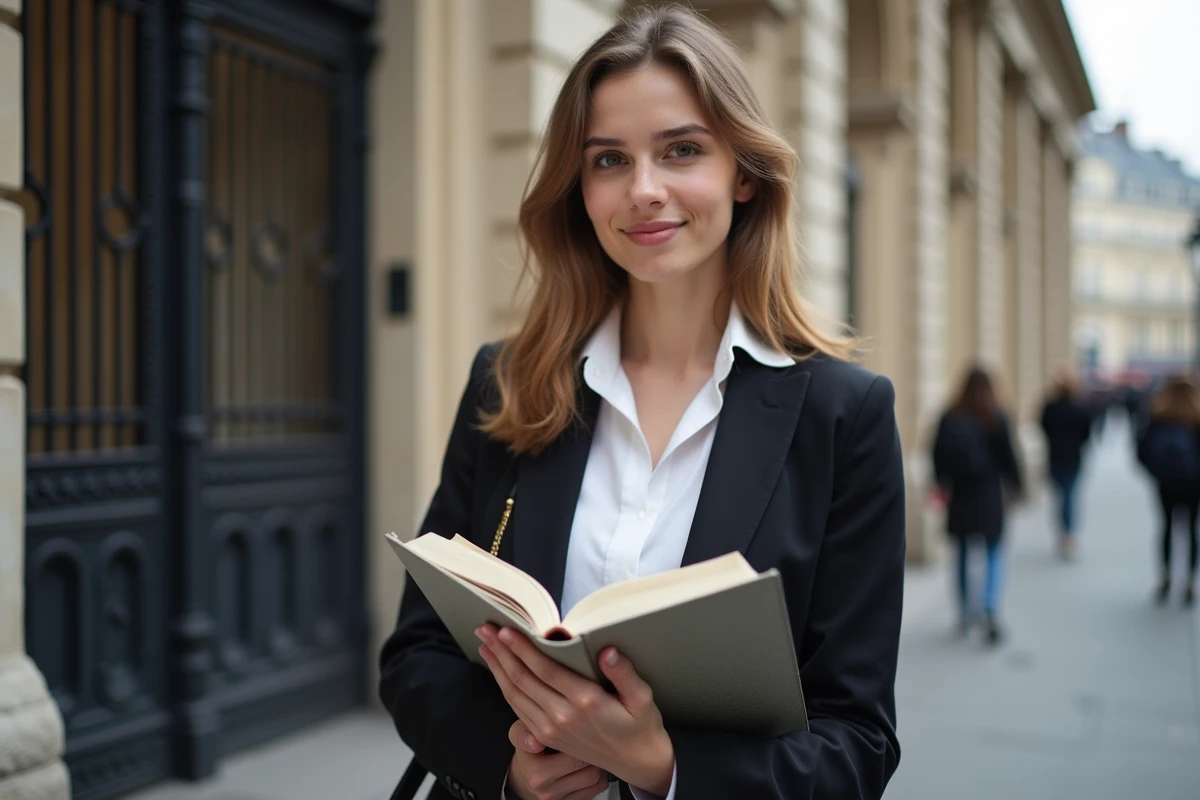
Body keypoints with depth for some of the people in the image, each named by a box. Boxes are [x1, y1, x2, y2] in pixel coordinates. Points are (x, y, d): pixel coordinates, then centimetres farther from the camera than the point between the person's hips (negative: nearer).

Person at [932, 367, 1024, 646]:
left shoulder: (950, 418, -2)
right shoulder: (996, 418, -8)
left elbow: (938, 456, 1)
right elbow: (1007, 455, -4)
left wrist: (943, 484, 14)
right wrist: (1015, 485, 10)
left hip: (959, 494, 2)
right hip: (989, 493, -2)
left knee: (964, 553, 15)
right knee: (994, 553, 7)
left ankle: (966, 612, 22)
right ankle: (991, 609, -11)